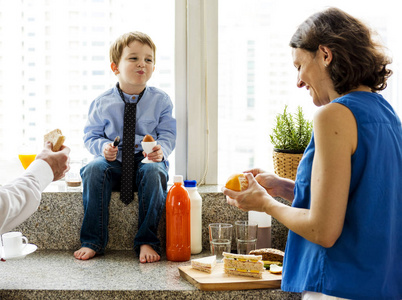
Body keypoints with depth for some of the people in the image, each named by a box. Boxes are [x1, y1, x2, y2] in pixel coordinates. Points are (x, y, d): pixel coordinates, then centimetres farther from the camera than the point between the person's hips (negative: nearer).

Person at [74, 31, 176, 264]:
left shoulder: (160, 100, 2)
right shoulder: (102, 103, 2)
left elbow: (168, 135, 1)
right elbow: (91, 136, 7)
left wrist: (160, 150, -22)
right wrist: (102, 147, -15)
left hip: (146, 160, -1)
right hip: (114, 163, 1)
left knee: (153, 172, -35)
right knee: (94, 169, -30)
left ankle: (147, 242, -25)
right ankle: (92, 242, -22)